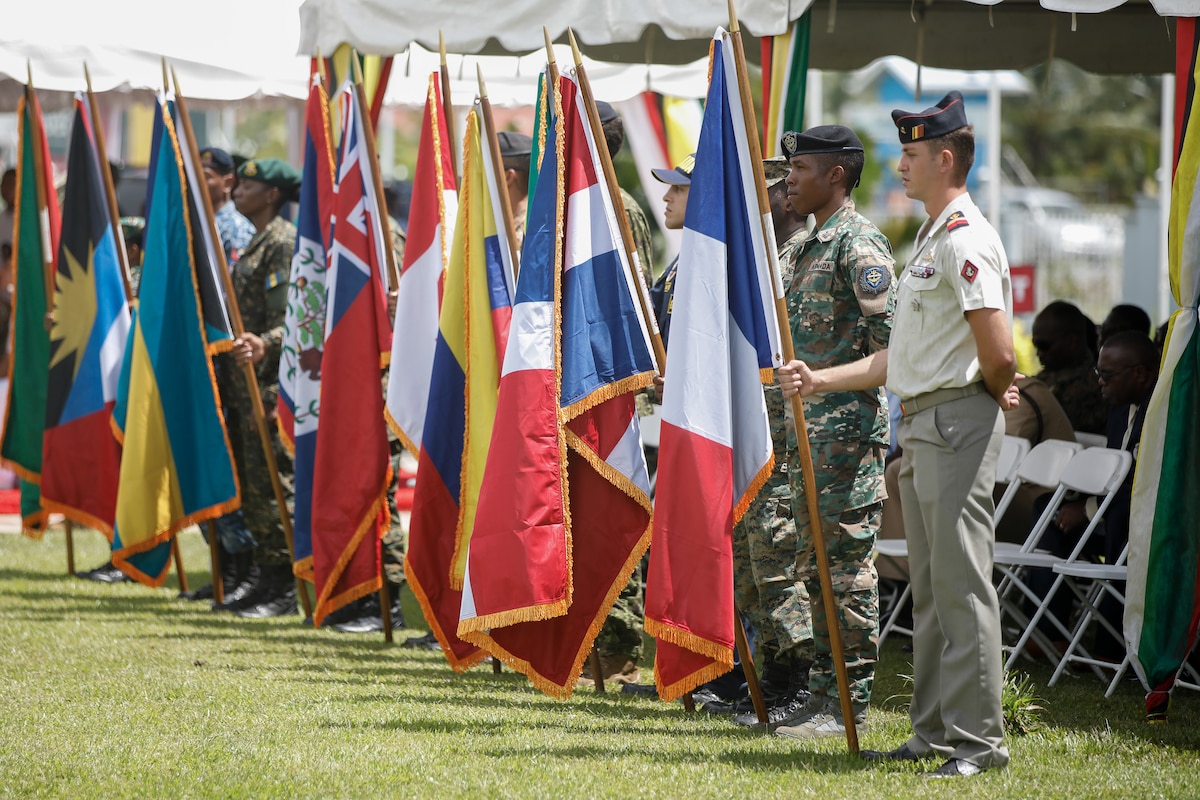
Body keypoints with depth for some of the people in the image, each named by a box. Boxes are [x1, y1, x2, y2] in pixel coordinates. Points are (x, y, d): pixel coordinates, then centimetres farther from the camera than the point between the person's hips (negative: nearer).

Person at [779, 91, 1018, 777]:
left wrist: (994, 394, -3)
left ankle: (979, 739, -9)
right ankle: (935, 733, 18)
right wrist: (822, 379, 19)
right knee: (930, 587, 13)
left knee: (961, 584, -10)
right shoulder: (932, 240, 19)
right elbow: (905, 357, 23)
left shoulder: (967, 240, -14)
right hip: (921, 425, 11)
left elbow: (999, 351, -22)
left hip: (959, 421, -11)